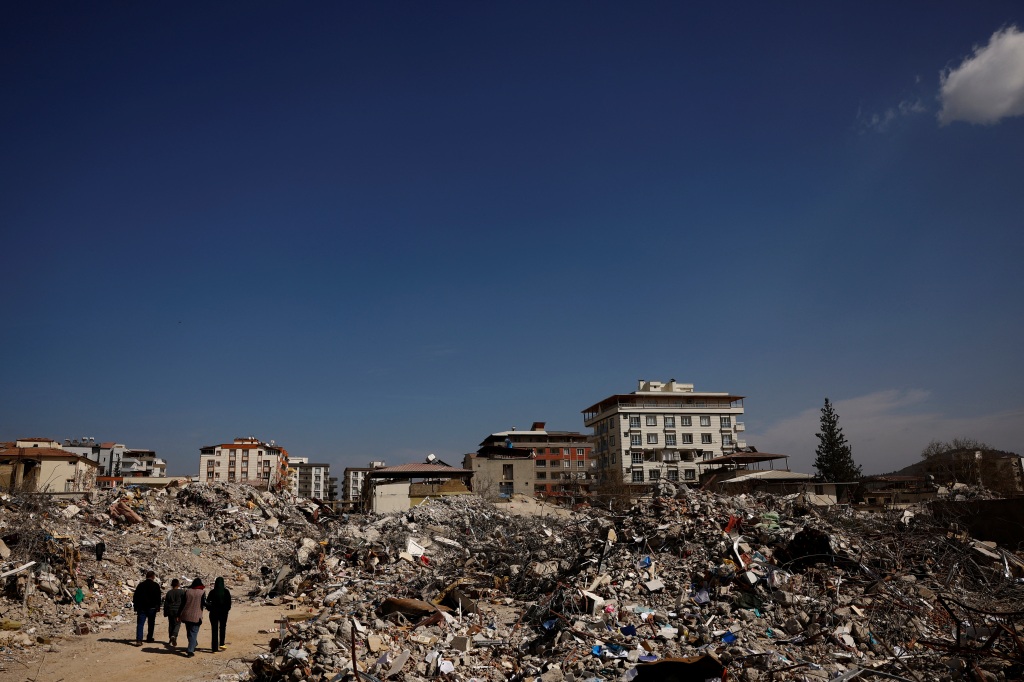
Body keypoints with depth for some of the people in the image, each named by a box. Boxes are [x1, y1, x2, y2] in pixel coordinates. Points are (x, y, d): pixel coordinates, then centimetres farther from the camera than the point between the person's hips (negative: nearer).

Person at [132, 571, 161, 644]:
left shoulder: (140, 585, 4)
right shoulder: (156, 585, -2)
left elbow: (135, 597, 5)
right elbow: (158, 598, -2)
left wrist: (136, 607, 9)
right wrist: (158, 607, 4)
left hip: (141, 608, 1)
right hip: (152, 608, -1)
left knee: (140, 624, -2)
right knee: (151, 624, 16)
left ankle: (139, 640, -15)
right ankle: (149, 638, 23)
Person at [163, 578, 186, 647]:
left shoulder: (169, 592, 4)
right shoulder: (182, 592, -3)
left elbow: (166, 603, 6)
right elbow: (184, 602, -3)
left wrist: (165, 612, 12)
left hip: (170, 611, 3)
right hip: (178, 611, -3)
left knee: (171, 624, 15)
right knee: (177, 624, 0)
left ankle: (170, 639, 21)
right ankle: (174, 636, -24)